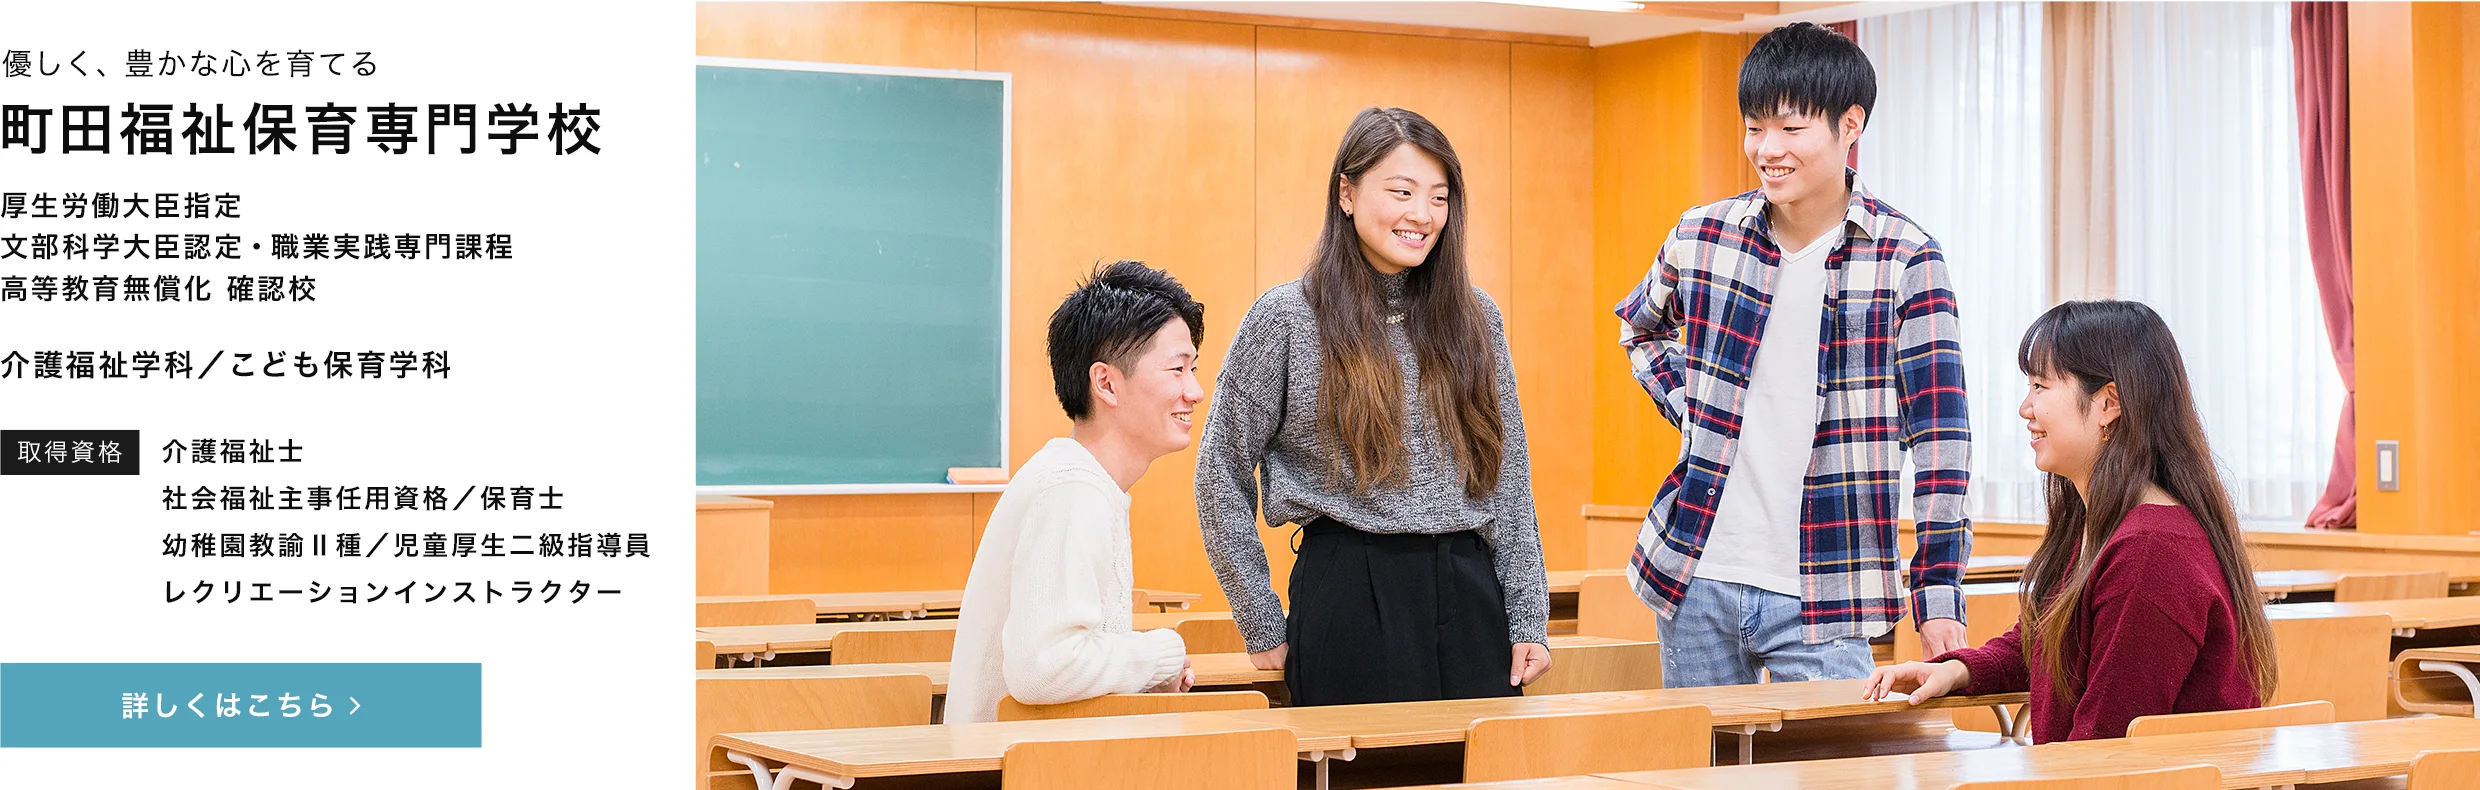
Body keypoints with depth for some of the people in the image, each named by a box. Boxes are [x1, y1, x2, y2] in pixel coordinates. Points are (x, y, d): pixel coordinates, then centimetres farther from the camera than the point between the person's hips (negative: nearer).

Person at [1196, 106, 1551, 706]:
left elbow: (1510, 480, 12)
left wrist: (1529, 619, 5)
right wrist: (1264, 628, 1)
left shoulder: (1474, 318, 9)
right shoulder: (1285, 319, -2)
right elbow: (1220, 475, 1)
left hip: (1471, 600, 4)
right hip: (1350, 605, -3)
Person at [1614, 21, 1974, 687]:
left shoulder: (1904, 260, -6)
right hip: (1694, 583, 3)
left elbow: (1938, 432, -9)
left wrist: (1939, 595, -14)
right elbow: (1639, 330, 25)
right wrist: (1686, 406, 6)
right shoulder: (1701, 237, 3)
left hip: (1822, 599, -3)